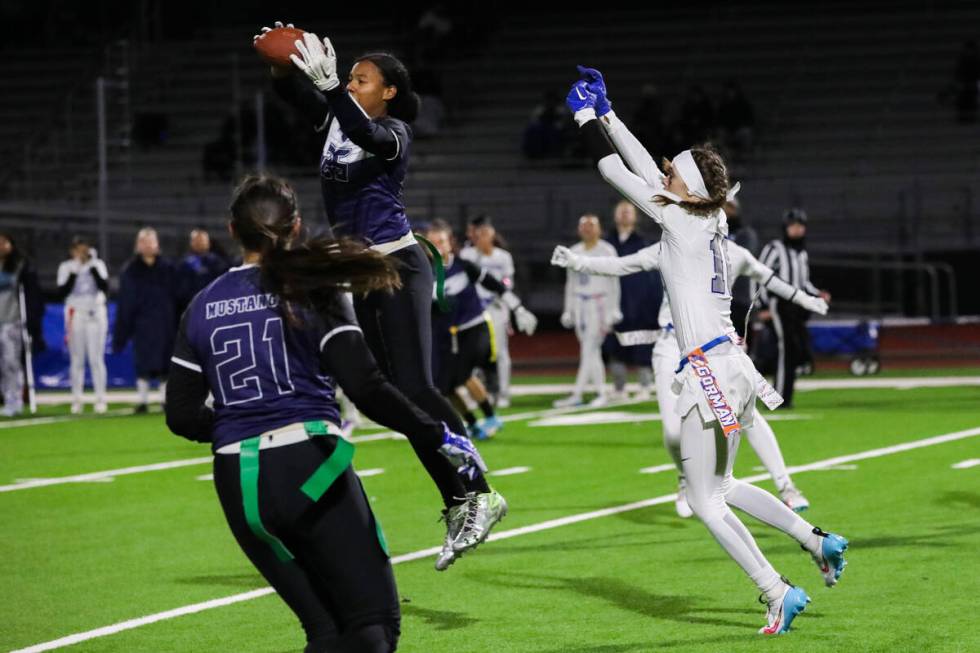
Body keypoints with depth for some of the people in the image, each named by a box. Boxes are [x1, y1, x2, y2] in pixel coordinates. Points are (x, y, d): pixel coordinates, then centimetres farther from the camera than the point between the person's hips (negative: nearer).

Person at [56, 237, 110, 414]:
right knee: (77, 360, 0)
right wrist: (73, 273, -13)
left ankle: (100, 399, -3)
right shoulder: (66, 267, 3)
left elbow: (105, 287, -10)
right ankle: (76, 400, 3)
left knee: (96, 358, -5)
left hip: (95, 315, -1)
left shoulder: (97, 265, 3)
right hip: (75, 315, 1)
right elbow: (62, 293, -6)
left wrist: (93, 267, -14)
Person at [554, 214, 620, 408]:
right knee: (591, 351, 5)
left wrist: (613, 310, -9)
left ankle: (577, 394, -10)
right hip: (579, 303, 6)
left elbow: (613, 282, -4)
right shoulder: (575, 252, 12)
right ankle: (601, 393, 8)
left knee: (589, 350, -9)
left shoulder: (606, 251, -3)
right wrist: (568, 310, 14)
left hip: (599, 303, -6)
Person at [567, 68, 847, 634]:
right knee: (721, 487, 22)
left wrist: (586, 116, 5)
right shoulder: (712, 220, 10)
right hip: (734, 366, 9)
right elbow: (646, 169, 20)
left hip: (709, 373, -9)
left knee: (704, 499, -2)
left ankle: (779, 593, -5)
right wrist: (605, 112, 24)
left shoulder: (682, 221, -11)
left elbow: (617, 172, -6)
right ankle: (821, 543, 20)